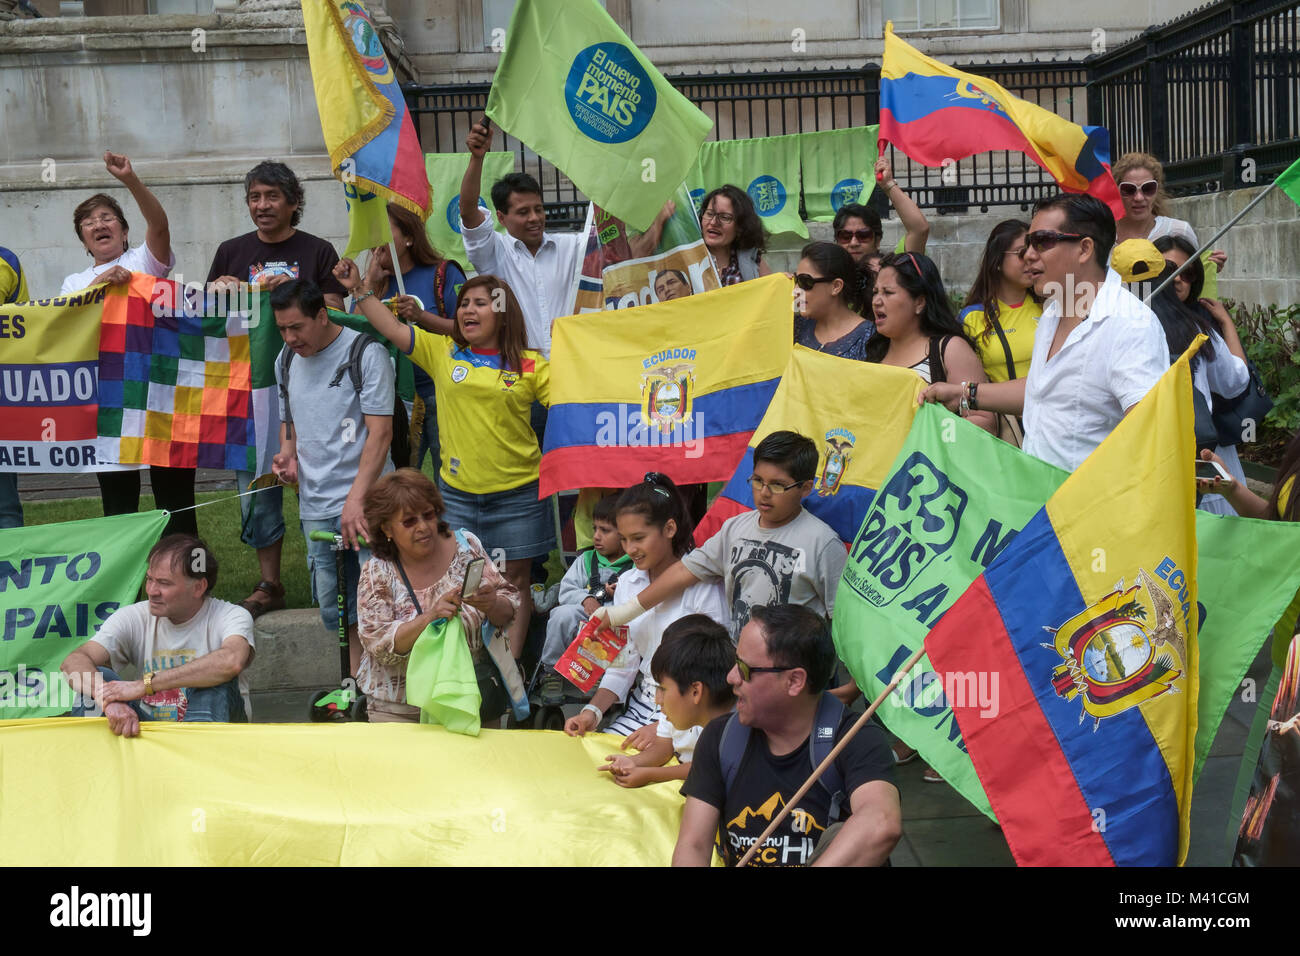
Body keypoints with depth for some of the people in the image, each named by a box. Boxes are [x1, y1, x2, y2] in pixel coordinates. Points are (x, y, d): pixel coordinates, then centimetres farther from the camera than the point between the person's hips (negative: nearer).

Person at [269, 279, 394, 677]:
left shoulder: (366, 353, -8)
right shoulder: (286, 360, 13)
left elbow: (380, 432, -13)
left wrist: (356, 498, -21)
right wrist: (288, 454, 5)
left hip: (365, 500, -6)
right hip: (315, 506, 6)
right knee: (335, 603, 10)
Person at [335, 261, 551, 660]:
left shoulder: (529, 365, -1)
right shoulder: (442, 351, 5)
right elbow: (392, 329, 4)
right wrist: (358, 290, -1)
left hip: (517, 492, -1)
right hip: (457, 491, 2)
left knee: (516, 580, 8)